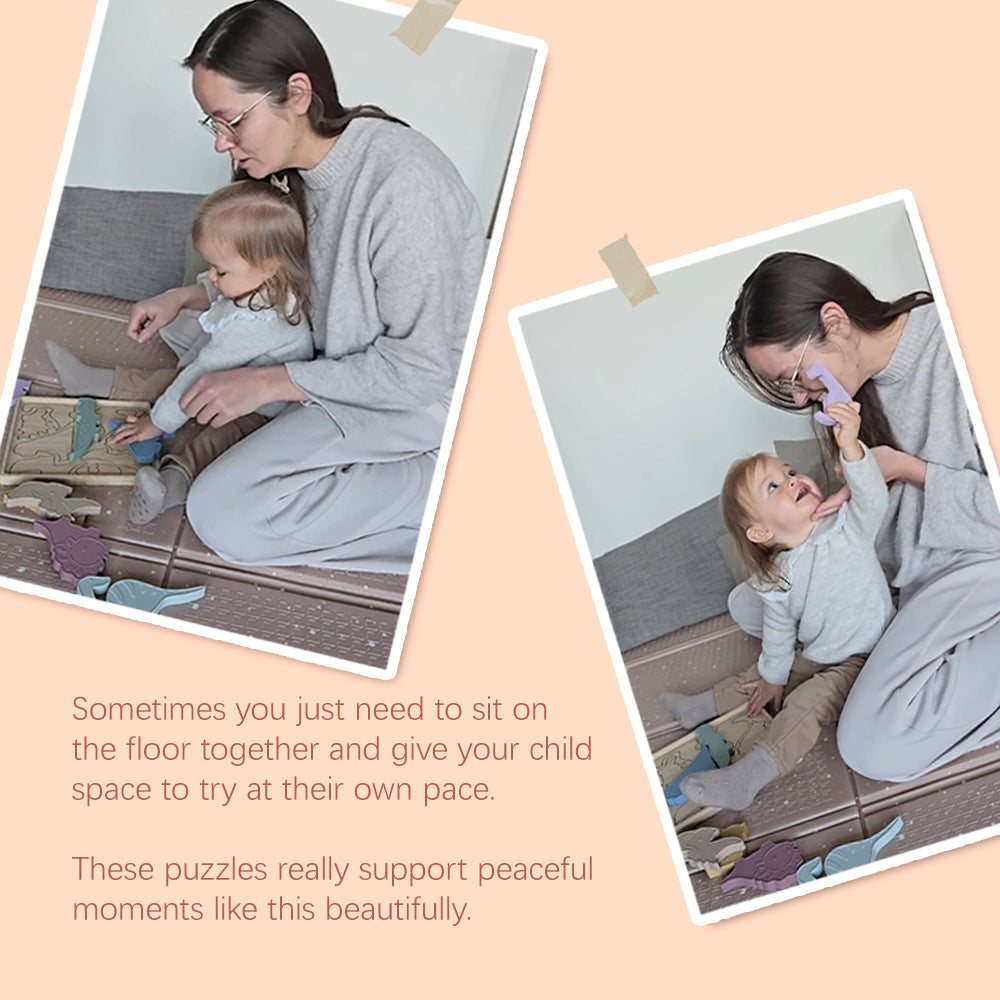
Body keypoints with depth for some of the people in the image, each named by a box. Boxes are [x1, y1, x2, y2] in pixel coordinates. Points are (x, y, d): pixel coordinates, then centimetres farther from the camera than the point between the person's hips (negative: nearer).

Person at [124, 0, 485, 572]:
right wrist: (186, 299, 3)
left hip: (425, 399, -10)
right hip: (355, 362, 10)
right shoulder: (301, 166, -1)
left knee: (224, 517, -21)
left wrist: (269, 383, -23)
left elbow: (422, 369, -26)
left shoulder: (404, 184, -30)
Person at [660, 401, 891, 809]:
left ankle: (746, 778, -27)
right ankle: (701, 706, 41)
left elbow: (874, 500, -39)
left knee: (805, 703, -22)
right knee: (757, 677, 18)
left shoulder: (850, 527, -18)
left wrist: (851, 448, -54)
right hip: (814, 659, 5)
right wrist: (773, 677, 13)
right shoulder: (778, 578, -9)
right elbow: (778, 632, 5)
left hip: (862, 660, -5)